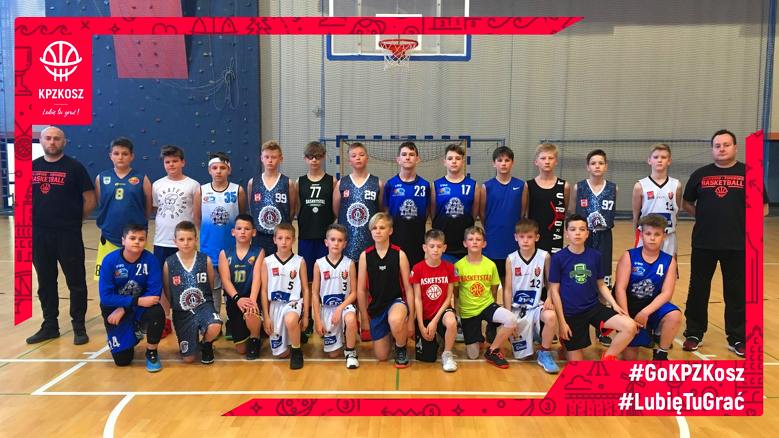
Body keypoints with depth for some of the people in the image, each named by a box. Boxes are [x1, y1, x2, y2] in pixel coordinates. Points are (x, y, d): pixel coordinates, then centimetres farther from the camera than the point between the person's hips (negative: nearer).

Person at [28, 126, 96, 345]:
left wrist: (74, 219, 2)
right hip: (39, 235, 5)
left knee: (76, 282, 2)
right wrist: (31, 219, 10)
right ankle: (50, 325, 25)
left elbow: (90, 200, -4)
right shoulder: (32, 167, 9)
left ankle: (79, 326, 12)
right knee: (45, 282, 13)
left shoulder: (74, 167, -4)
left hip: (68, 235, -5)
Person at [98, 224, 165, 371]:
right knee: (122, 360, -5)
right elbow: (106, 297, -19)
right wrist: (137, 301, -29)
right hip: (114, 310, 0)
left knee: (157, 312, -34)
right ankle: (132, 334, 30)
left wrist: (123, 309, -23)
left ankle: (151, 353, -6)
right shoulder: (110, 260, -17)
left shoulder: (150, 260, -17)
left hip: (141, 308, 0)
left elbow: (155, 293, -19)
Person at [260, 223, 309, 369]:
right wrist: (266, 316, -2)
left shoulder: (300, 261, -2)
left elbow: (305, 289, 3)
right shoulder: (267, 261, -1)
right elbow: (264, 290, 1)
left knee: (290, 320, -40)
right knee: (280, 353, 4)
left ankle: (297, 351, -13)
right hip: (274, 305, 2)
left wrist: (305, 316, 0)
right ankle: (295, 335, 37)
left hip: (293, 302, -2)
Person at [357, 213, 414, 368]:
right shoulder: (365, 256, -5)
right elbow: (361, 290, 1)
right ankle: (390, 334, 40)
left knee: (395, 321, -40)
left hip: (397, 301, -2)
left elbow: (408, 288, -5)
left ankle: (401, 348, -6)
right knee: (381, 356, 5)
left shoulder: (399, 254, -9)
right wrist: (364, 317, 2)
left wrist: (411, 318, -6)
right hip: (376, 305, 3)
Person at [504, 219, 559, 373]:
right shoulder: (511, 259, -5)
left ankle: (545, 354, -10)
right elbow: (508, 289, -3)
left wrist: (549, 299, -14)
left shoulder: (544, 256, -5)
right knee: (520, 353, -4)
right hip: (516, 307, 0)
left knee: (551, 317, -35)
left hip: (536, 305, 0)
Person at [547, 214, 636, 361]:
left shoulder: (595, 255, 0)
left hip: (594, 307, 3)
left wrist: (614, 304, -5)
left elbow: (601, 285, 11)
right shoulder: (558, 258, -10)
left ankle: (607, 358, 2)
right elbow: (554, 291, -7)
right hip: (570, 313, -3)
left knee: (630, 327, -19)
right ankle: (567, 343, 32)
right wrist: (561, 321, -10)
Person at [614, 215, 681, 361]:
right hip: (630, 305, -2)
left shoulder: (669, 261, -4)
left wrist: (645, 312, -24)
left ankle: (661, 354, -9)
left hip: (653, 305, 2)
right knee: (630, 357, -5)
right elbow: (620, 289, -15)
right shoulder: (629, 256, -10)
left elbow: (666, 293, -11)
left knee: (675, 316, -32)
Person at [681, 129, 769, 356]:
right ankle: (694, 334, 20)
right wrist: (705, 217, 2)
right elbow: (686, 203, 13)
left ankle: (737, 338, 20)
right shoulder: (700, 174, 5)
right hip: (703, 243, 1)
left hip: (738, 244, -1)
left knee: (737, 292, 6)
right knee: (698, 290, 8)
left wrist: (742, 220, -5)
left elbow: (763, 208, 5)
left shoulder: (749, 173, 3)